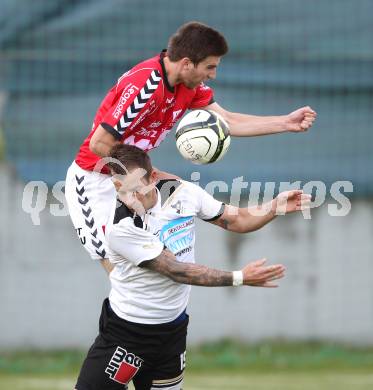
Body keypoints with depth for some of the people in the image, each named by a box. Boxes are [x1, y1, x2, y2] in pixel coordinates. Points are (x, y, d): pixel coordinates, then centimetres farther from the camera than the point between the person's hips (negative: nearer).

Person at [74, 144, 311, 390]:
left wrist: (274, 208, -11)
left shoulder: (182, 192, -7)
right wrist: (240, 278, -25)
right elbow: (176, 271, -24)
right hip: (126, 330, -5)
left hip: (173, 329, 5)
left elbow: (235, 220, 6)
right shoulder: (121, 227, -24)